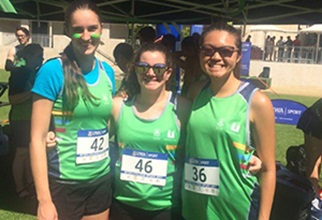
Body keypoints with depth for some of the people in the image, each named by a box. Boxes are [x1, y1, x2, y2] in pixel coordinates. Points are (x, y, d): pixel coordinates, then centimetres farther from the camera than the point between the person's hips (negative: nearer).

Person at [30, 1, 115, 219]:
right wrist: (44, 199, -16)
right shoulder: (53, 70, -12)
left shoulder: (108, 71, 3)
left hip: (102, 180, 5)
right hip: (64, 183, -5)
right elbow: (38, 138, -13)